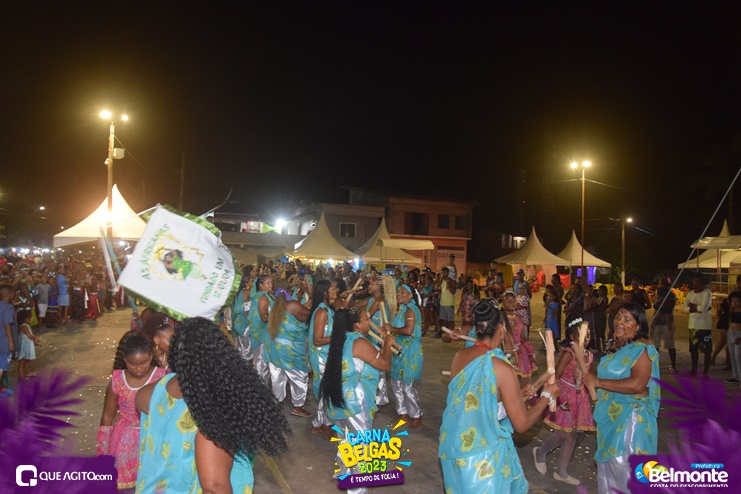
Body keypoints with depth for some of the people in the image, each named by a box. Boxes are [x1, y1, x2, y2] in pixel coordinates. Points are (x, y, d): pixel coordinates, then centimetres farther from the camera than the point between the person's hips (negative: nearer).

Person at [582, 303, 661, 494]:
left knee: (624, 466, 0)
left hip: (630, 417, -9)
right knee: (607, 462, 21)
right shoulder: (615, 346, 8)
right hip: (611, 414, 9)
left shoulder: (642, 350, -18)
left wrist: (598, 382, -29)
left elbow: (637, 385, -32)